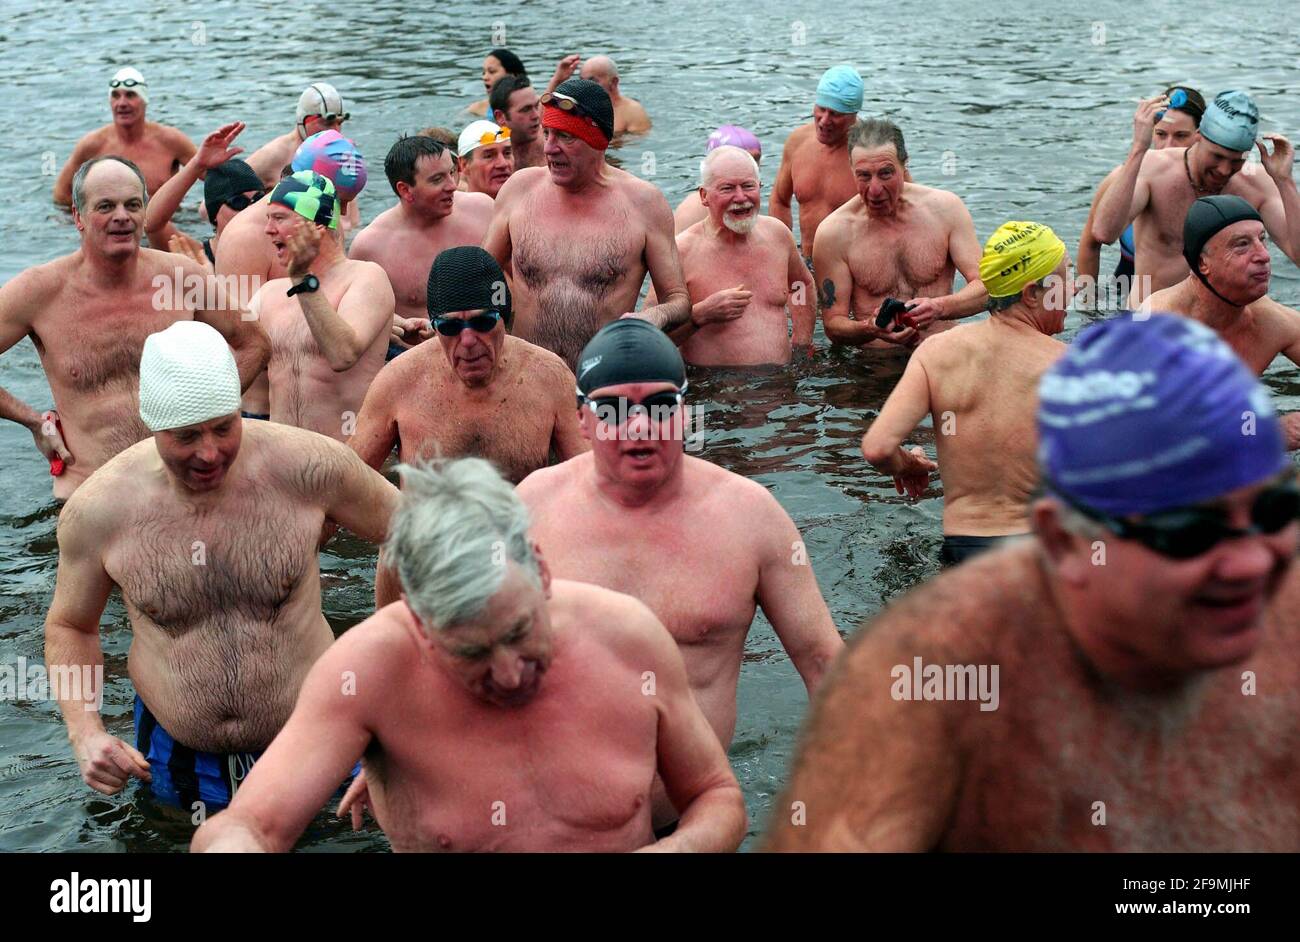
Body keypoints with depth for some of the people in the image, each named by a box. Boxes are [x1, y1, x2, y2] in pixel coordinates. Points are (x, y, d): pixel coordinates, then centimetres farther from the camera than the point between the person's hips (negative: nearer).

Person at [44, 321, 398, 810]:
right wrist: (85, 733, -12)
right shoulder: (97, 510, -15)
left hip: (313, 741, -1)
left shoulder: (305, 466, -19)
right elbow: (70, 627, 2)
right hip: (176, 756, 1)